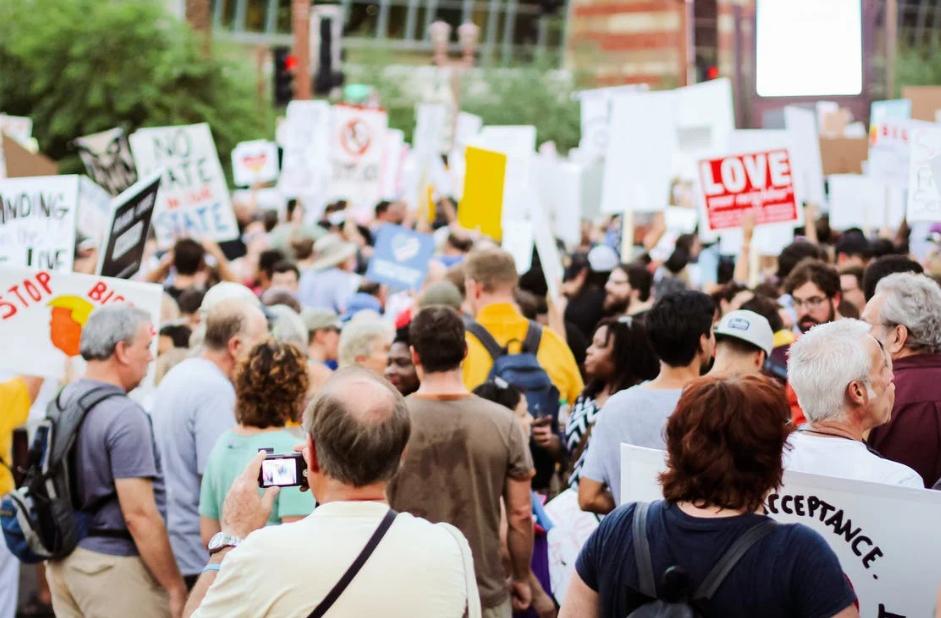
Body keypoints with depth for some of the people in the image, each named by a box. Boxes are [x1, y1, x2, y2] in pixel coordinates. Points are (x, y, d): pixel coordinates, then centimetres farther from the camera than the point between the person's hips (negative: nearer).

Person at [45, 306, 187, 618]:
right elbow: (139, 514, -22)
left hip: (63, 559, 9)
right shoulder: (126, 416, -19)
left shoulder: (63, 400, 7)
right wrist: (176, 588, -15)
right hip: (114, 565, -9)